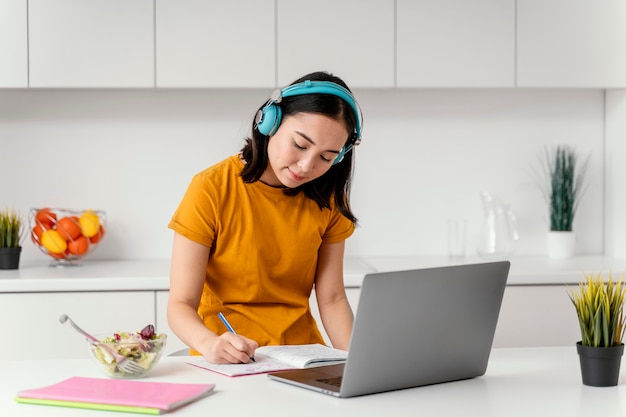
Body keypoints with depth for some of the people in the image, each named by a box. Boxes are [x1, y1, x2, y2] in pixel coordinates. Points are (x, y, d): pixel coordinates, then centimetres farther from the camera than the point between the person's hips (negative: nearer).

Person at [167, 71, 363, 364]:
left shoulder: (328, 198, 3)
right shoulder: (211, 190, -11)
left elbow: (332, 298, 2)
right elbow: (181, 305, -13)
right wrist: (210, 343, -34)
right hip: (228, 362, -3)